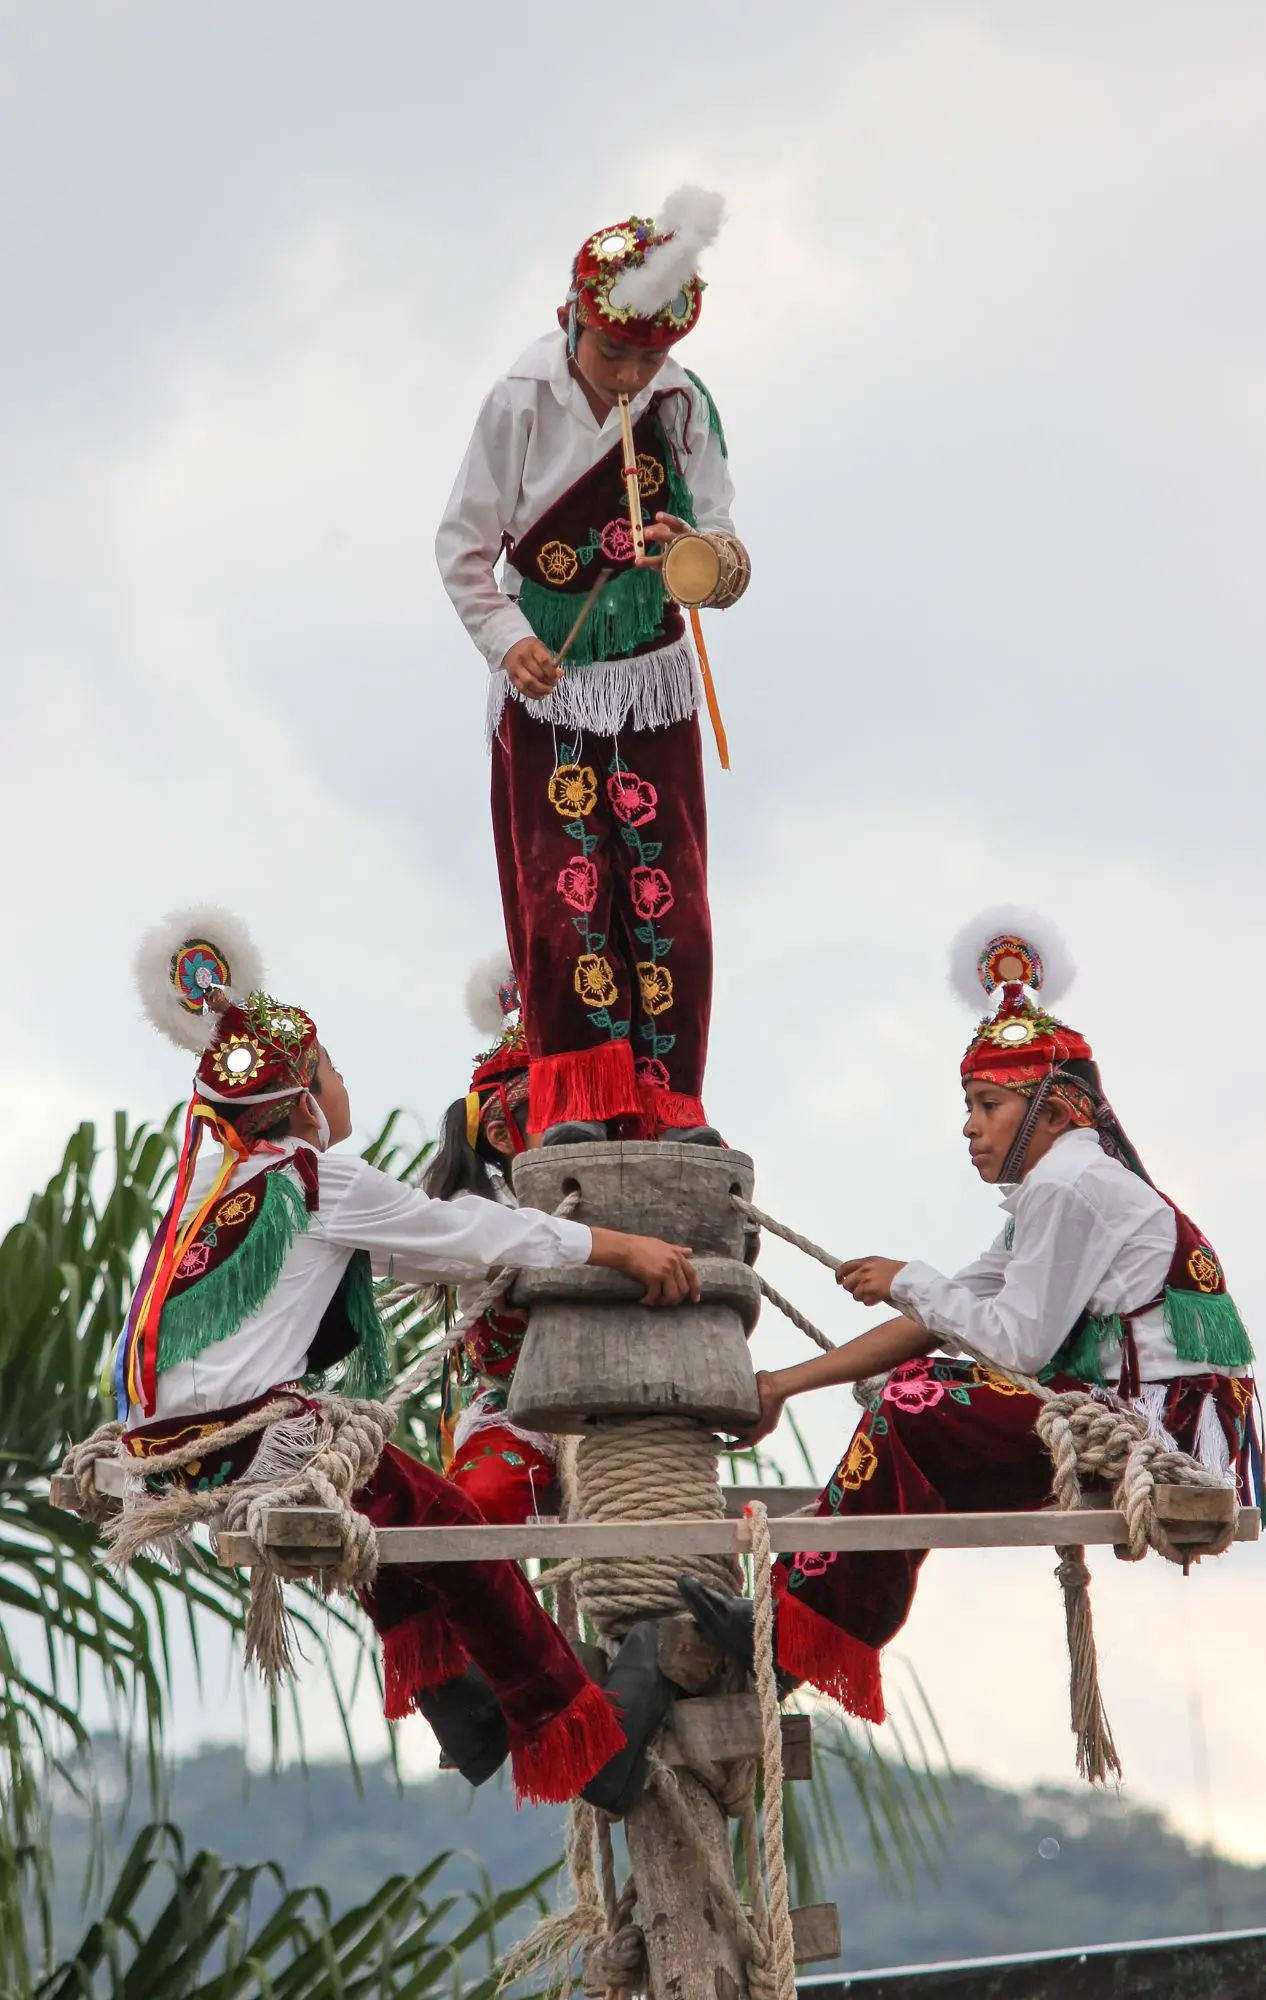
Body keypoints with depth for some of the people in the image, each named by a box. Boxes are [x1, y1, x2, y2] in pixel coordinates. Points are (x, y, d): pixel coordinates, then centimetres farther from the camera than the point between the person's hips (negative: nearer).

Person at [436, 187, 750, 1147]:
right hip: (546, 684, -2)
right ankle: (575, 1100, -12)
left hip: (652, 687, 2)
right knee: (561, 885, -10)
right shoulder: (524, 402, -10)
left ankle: (665, 1101, 1)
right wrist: (507, 639, -17)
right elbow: (463, 546, -4)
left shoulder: (683, 408, -5)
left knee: (664, 889, -2)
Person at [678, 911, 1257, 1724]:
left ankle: (800, 1634, -10)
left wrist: (908, 1282, -2)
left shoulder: (1068, 1183, -11)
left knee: (916, 1409, -16)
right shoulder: (1061, 1188, 20)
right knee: (926, 1384, 13)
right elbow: (932, 1328, 18)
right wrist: (786, 1385, 15)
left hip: (1166, 1429, -10)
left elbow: (1018, 1342, -17)